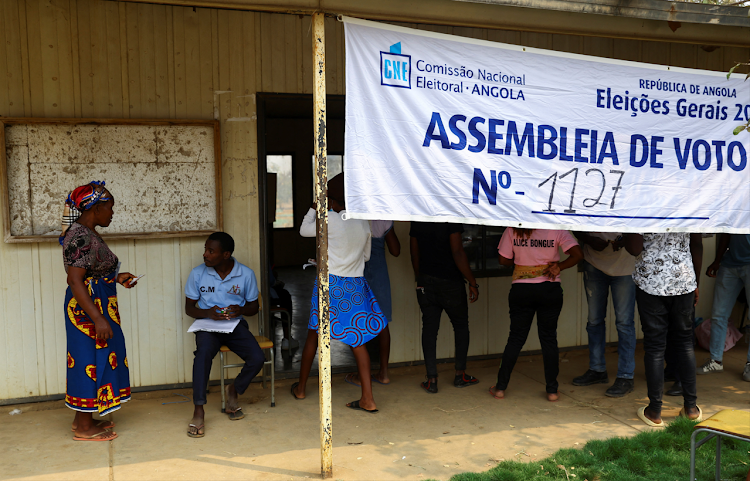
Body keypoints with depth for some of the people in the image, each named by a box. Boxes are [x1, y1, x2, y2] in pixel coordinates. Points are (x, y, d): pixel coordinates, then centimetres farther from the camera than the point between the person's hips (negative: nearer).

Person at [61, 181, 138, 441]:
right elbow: (75, 281, -25)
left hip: (97, 306, 10)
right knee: (89, 360, -2)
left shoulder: (88, 234, 12)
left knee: (95, 359, 15)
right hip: (87, 309, -10)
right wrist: (98, 319, -29)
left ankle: (84, 419, 26)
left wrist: (117, 277, 10)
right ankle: (83, 428, 8)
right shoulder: (81, 237, -19)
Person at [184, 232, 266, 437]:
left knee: (257, 358, -22)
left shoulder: (246, 274, -2)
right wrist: (208, 313, -16)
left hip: (235, 324, 1)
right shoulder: (197, 274, -2)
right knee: (204, 353, -34)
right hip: (208, 325, -1)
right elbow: (189, 307, 6)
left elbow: (253, 307, 8)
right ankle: (198, 410, -26)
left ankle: (234, 390, 9)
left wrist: (241, 310, -16)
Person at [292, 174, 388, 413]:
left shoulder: (331, 219, -12)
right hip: (356, 285, 4)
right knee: (357, 339, 6)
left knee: (313, 335, 12)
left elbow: (304, 230, 3)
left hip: (330, 283, -4)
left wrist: (314, 207, 13)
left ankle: (300, 388, 28)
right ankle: (367, 399, 0)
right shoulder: (364, 223, 3)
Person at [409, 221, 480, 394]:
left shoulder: (417, 220, 3)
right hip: (451, 283, -4)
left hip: (425, 283, 4)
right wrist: (472, 283, -12)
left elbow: (414, 253, 8)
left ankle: (431, 380, 6)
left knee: (429, 329, 7)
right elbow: (457, 253, -19)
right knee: (461, 327, 15)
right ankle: (460, 375, 20)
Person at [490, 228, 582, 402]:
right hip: (549, 290, -1)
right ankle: (552, 390, 14)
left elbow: (503, 260, 1)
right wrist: (560, 266, -2)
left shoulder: (512, 230, -5)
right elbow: (577, 254, -15)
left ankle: (501, 387, 15)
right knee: (549, 338, 10)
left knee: (516, 337, 10)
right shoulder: (556, 229, -8)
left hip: (521, 290, 1)